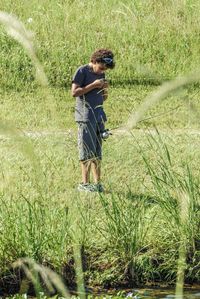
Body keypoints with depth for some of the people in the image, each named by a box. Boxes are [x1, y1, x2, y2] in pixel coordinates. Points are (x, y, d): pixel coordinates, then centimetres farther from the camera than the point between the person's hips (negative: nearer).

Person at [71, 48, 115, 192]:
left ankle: (98, 183, 10)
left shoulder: (101, 75, 16)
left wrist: (105, 90, 1)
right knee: (87, 151, -7)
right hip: (86, 116, -7)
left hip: (99, 116, 7)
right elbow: (74, 92, -13)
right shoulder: (82, 71, -5)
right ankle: (85, 183, -4)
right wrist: (93, 85, -15)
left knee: (97, 153, 7)